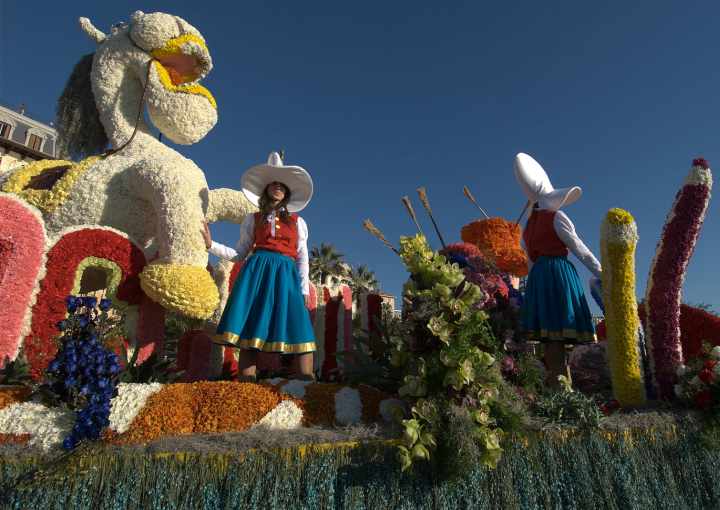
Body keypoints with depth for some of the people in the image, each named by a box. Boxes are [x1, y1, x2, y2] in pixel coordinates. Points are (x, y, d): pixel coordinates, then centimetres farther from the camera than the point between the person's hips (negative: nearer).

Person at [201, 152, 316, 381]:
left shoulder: (298, 222, 18)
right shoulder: (253, 219, 17)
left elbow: (303, 258, 12)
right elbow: (239, 254, 15)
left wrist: (304, 289, 2)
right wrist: (211, 244, 2)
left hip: (286, 275, 0)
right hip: (257, 271, 0)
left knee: (298, 330, -11)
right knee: (250, 329, -9)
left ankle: (308, 384, -11)